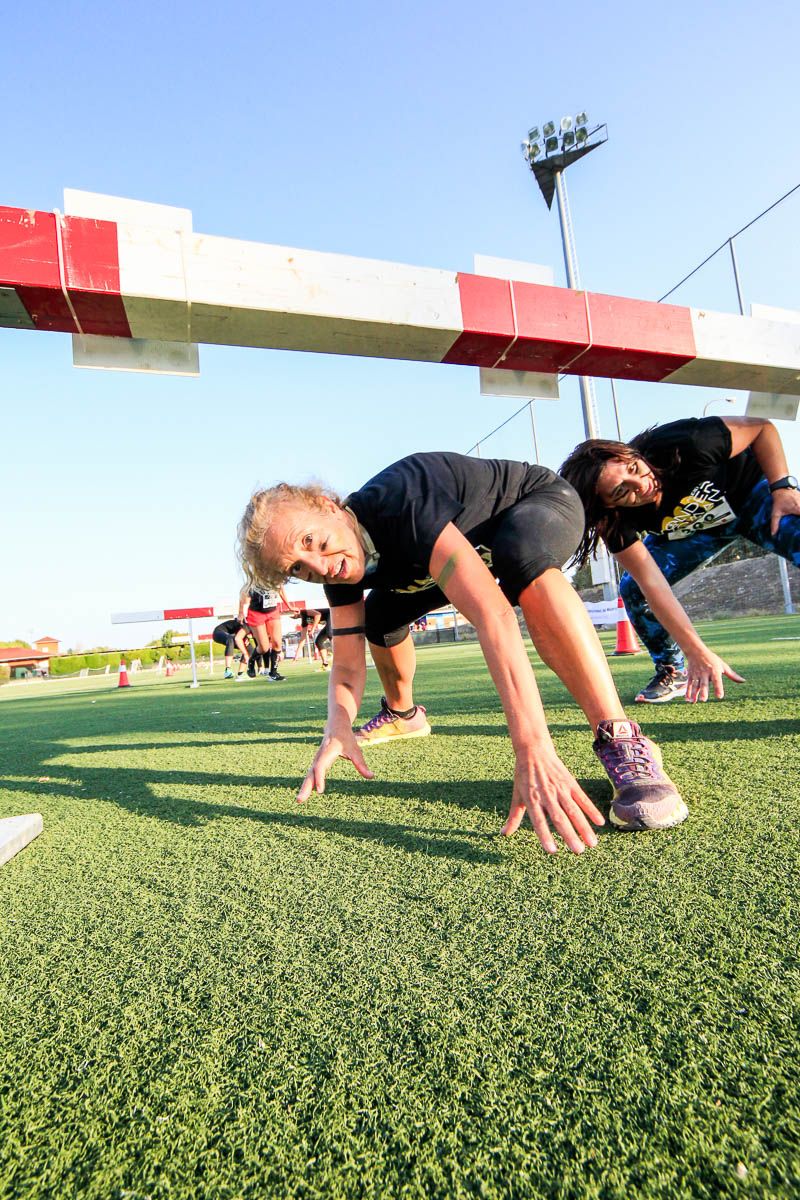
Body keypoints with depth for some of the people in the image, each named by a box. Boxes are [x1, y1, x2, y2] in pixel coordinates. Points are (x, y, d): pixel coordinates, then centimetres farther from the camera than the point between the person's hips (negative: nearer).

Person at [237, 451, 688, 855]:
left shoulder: (398, 503, -40)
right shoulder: (340, 573, -16)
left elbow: (493, 614, -52)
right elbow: (348, 666, -15)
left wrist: (533, 749, -60)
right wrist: (339, 729, -37)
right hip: (477, 547, 7)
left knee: (520, 556, -42)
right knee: (381, 611, 6)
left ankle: (622, 743, -35)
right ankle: (402, 713, 33)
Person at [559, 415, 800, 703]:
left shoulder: (685, 444, -37)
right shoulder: (617, 522, -30)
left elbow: (762, 427, -18)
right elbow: (653, 585, -32)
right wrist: (698, 653, -37)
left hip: (753, 494, -1)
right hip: (691, 530, 2)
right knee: (633, 588, -16)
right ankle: (673, 672, 6)